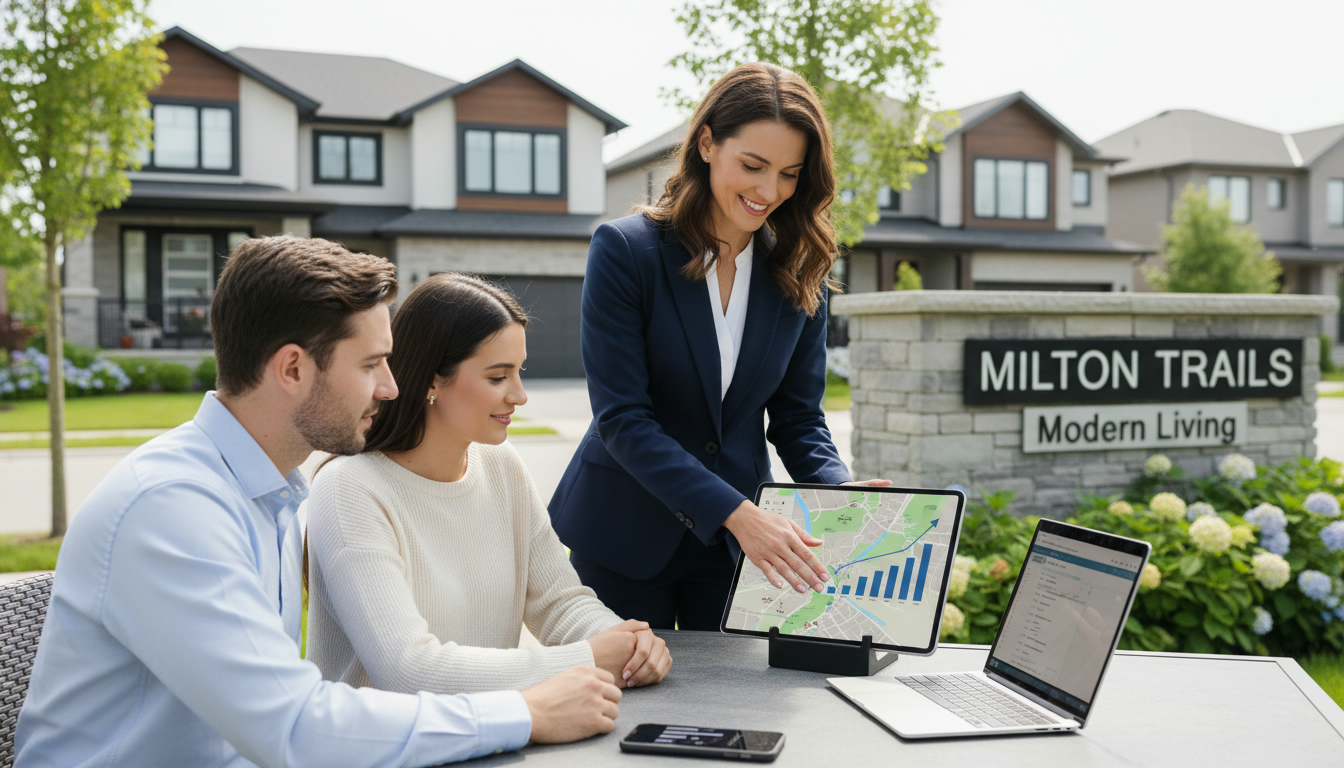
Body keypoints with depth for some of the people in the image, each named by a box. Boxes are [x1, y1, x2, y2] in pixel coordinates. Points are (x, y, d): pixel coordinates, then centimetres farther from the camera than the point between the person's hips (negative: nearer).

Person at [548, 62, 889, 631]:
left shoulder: (800, 274, -2)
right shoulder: (625, 250, -15)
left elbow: (798, 418, 2)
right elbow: (621, 417, -20)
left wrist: (845, 499, -19)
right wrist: (737, 514, -29)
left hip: (739, 539, 3)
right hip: (626, 536, -3)